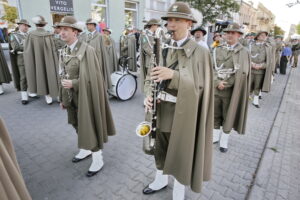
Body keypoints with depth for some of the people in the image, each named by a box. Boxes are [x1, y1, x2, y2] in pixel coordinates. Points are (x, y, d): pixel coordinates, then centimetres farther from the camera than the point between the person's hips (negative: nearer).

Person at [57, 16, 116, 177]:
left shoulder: (87, 50, -17)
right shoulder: (63, 51, 7)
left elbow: (92, 77, -19)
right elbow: (62, 76, 12)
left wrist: (73, 83, -20)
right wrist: (62, 98, 13)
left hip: (84, 96, -7)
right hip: (71, 96, 8)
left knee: (90, 126, 3)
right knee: (78, 125, 20)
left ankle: (98, 159, 21)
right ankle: (86, 150, 43)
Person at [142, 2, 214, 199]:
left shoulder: (200, 52, -10)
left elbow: (199, 85, -16)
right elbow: (152, 75, 6)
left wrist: (174, 74, -30)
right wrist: (150, 94, -14)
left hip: (182, 112, -5)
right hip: (161, 109, 5)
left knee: (181, 152, 11)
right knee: (160, 147, 21)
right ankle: (161, 180, 49)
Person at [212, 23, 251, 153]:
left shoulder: (243, 52, -2)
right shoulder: (218, 50, 6)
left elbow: (242, 73, -9)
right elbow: (212, 68, 0)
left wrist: (226, 84, -14)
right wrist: (217, 82, -15)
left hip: (231, 90, -3)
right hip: (215, 88, 3)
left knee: (228, 116, 8)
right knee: (215, 114, 12)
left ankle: (224, 141, 23)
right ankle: (215, 136, 30)